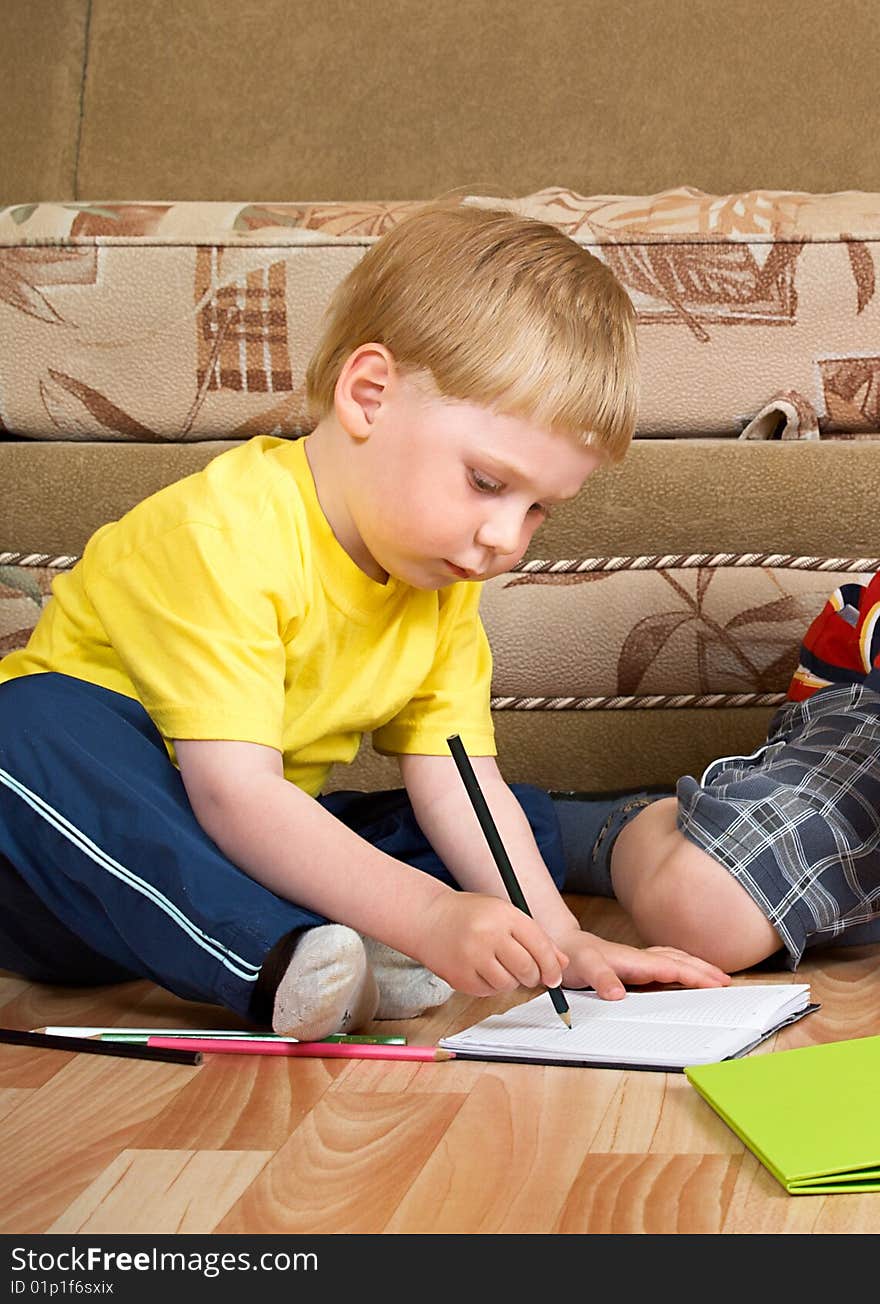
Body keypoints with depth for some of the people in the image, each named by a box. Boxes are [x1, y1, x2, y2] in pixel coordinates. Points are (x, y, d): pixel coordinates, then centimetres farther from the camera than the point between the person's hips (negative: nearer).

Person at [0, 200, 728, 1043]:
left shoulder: (442, 580, 1)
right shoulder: (223, 533, -25)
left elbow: (455, 783, -5)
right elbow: (238, 794, -33)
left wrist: (557, 939, -18)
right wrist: (427, 917, -42)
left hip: (261, 851, 7)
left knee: (530, 822, 0)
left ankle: (347, 962, -25)